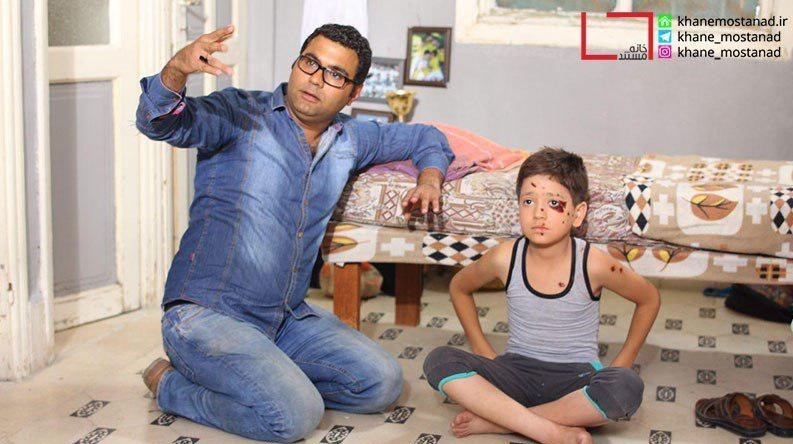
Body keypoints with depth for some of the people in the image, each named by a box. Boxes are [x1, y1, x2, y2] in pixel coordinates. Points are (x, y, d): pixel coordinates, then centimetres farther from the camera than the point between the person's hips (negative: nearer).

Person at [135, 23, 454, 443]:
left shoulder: (350, 138, 11)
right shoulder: (240, 113, -8)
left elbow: (426, 137, 27)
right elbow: (160, 123, -26)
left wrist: (429, 179, 5)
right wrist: (178, 67, -47)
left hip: (288, 317, 7)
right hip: (206, 312, -7)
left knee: (381, 383, -5)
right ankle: (172, 384, 0)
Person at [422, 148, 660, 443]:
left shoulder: (593, 265, -11)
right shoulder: (505, 258, -7)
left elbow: (649, 299, 7)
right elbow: (459, 287, 14)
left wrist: (622, 363, 4)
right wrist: (482, 349, 8)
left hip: (575, 379, -1)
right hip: (517, 371, 2)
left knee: (628, 388, -35)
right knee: (438, 361, -23)